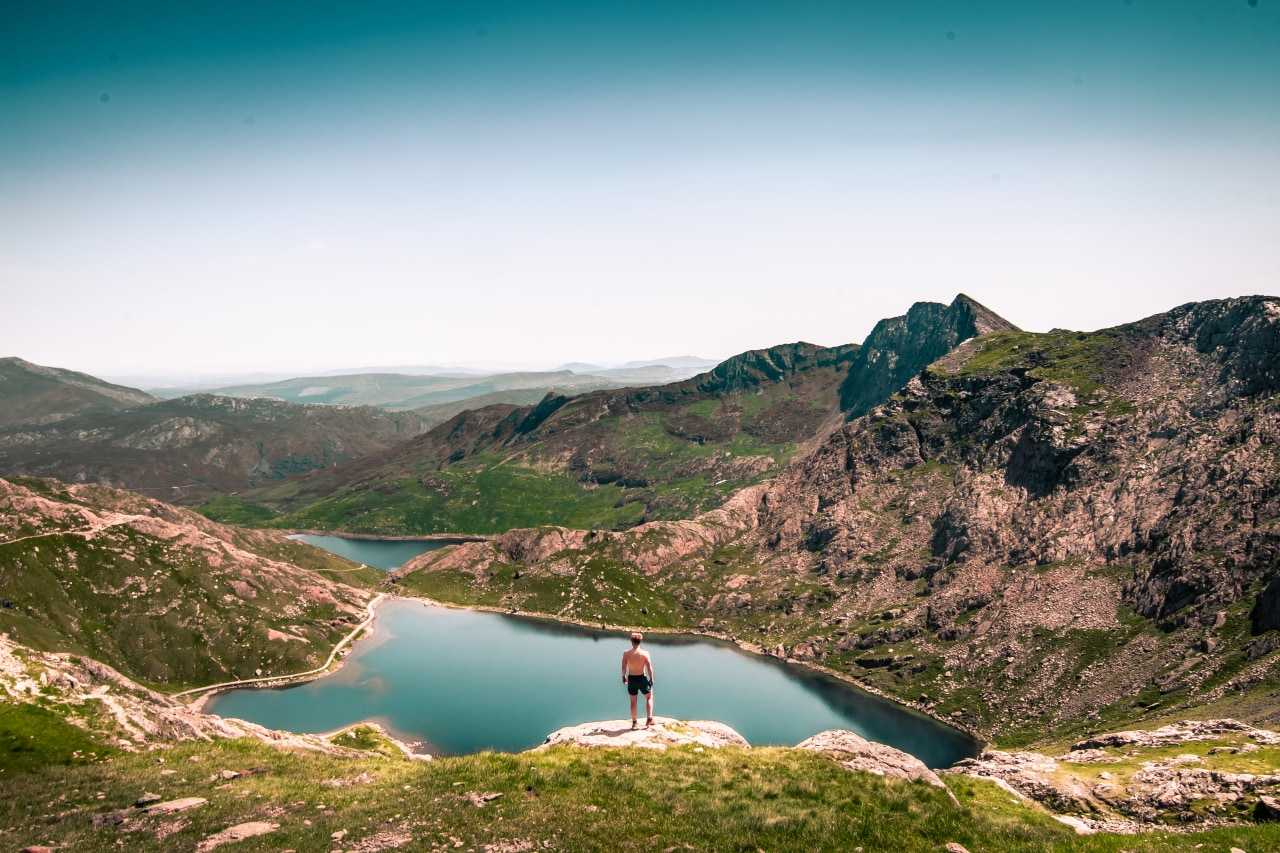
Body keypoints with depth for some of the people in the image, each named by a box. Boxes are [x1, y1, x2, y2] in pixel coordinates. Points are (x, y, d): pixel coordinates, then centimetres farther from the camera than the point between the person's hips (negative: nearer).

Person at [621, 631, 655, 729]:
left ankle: (634, 722, 23)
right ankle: (649, 718, 10)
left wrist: (624, 676, 15)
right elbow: (649, 668, -12)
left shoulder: (626, 653, -9)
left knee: (633, 701, 16)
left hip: (631, 679, 2)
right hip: (642, 678, -1)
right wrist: (651, 679, 0)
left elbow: (624, 667, -2)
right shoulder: (645, 653, -13)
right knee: (649, 697, 20)